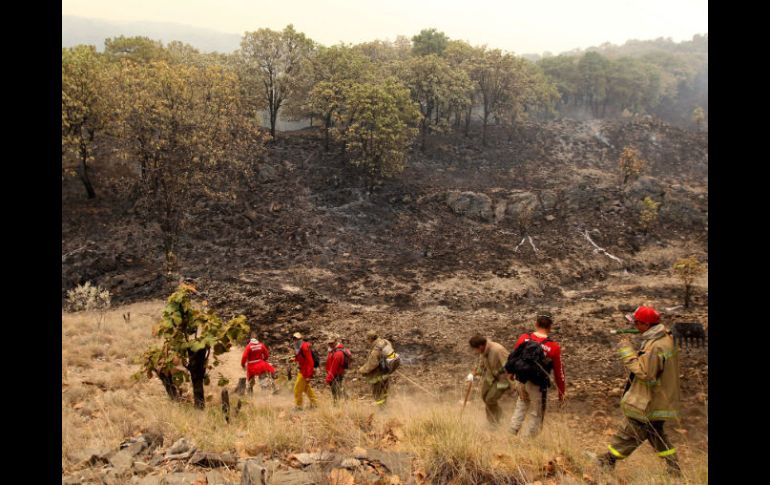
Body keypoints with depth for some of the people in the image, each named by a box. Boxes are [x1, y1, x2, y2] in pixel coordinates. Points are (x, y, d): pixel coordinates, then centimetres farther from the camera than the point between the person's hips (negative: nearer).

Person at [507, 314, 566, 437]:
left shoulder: (523, 338, -5)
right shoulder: (554, 347, -14)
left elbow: (513, 357, 8)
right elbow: (559, 372, -6)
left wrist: (511, 372, 27)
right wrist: (561, 392, 6)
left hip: (520, 381, 4)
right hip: (537, 386, -4)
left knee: (522, 402, 31)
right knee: (536, 415, 14)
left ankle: (513, 430, 26)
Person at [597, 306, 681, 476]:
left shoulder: (656, 347, -26)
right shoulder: (665, 338, 7)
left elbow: (643, 372, -26)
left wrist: (627, 352, -22)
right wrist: (635, 352, 3)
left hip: (647, 404, -10)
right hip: (659, 402, 10)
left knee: (626, 436, 2)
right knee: (657, 435, 22)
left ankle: (607, 464, 13)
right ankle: (674, 470, 25)